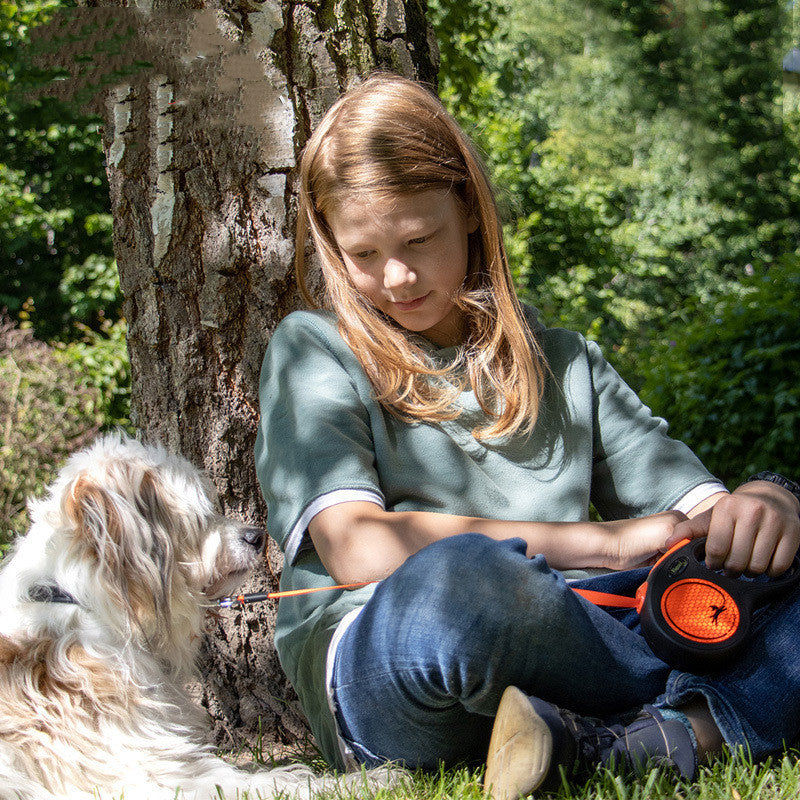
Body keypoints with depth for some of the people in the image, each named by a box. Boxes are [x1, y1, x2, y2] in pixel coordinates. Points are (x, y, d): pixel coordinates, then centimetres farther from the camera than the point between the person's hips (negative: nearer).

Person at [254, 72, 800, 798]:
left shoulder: (565, 362, 24)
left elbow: (695, 508, 18)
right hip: (376, 675, -4)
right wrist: (611, 543, -7)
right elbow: (358, 548, -6)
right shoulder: (312, 350, 10)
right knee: (455, 583, -39)